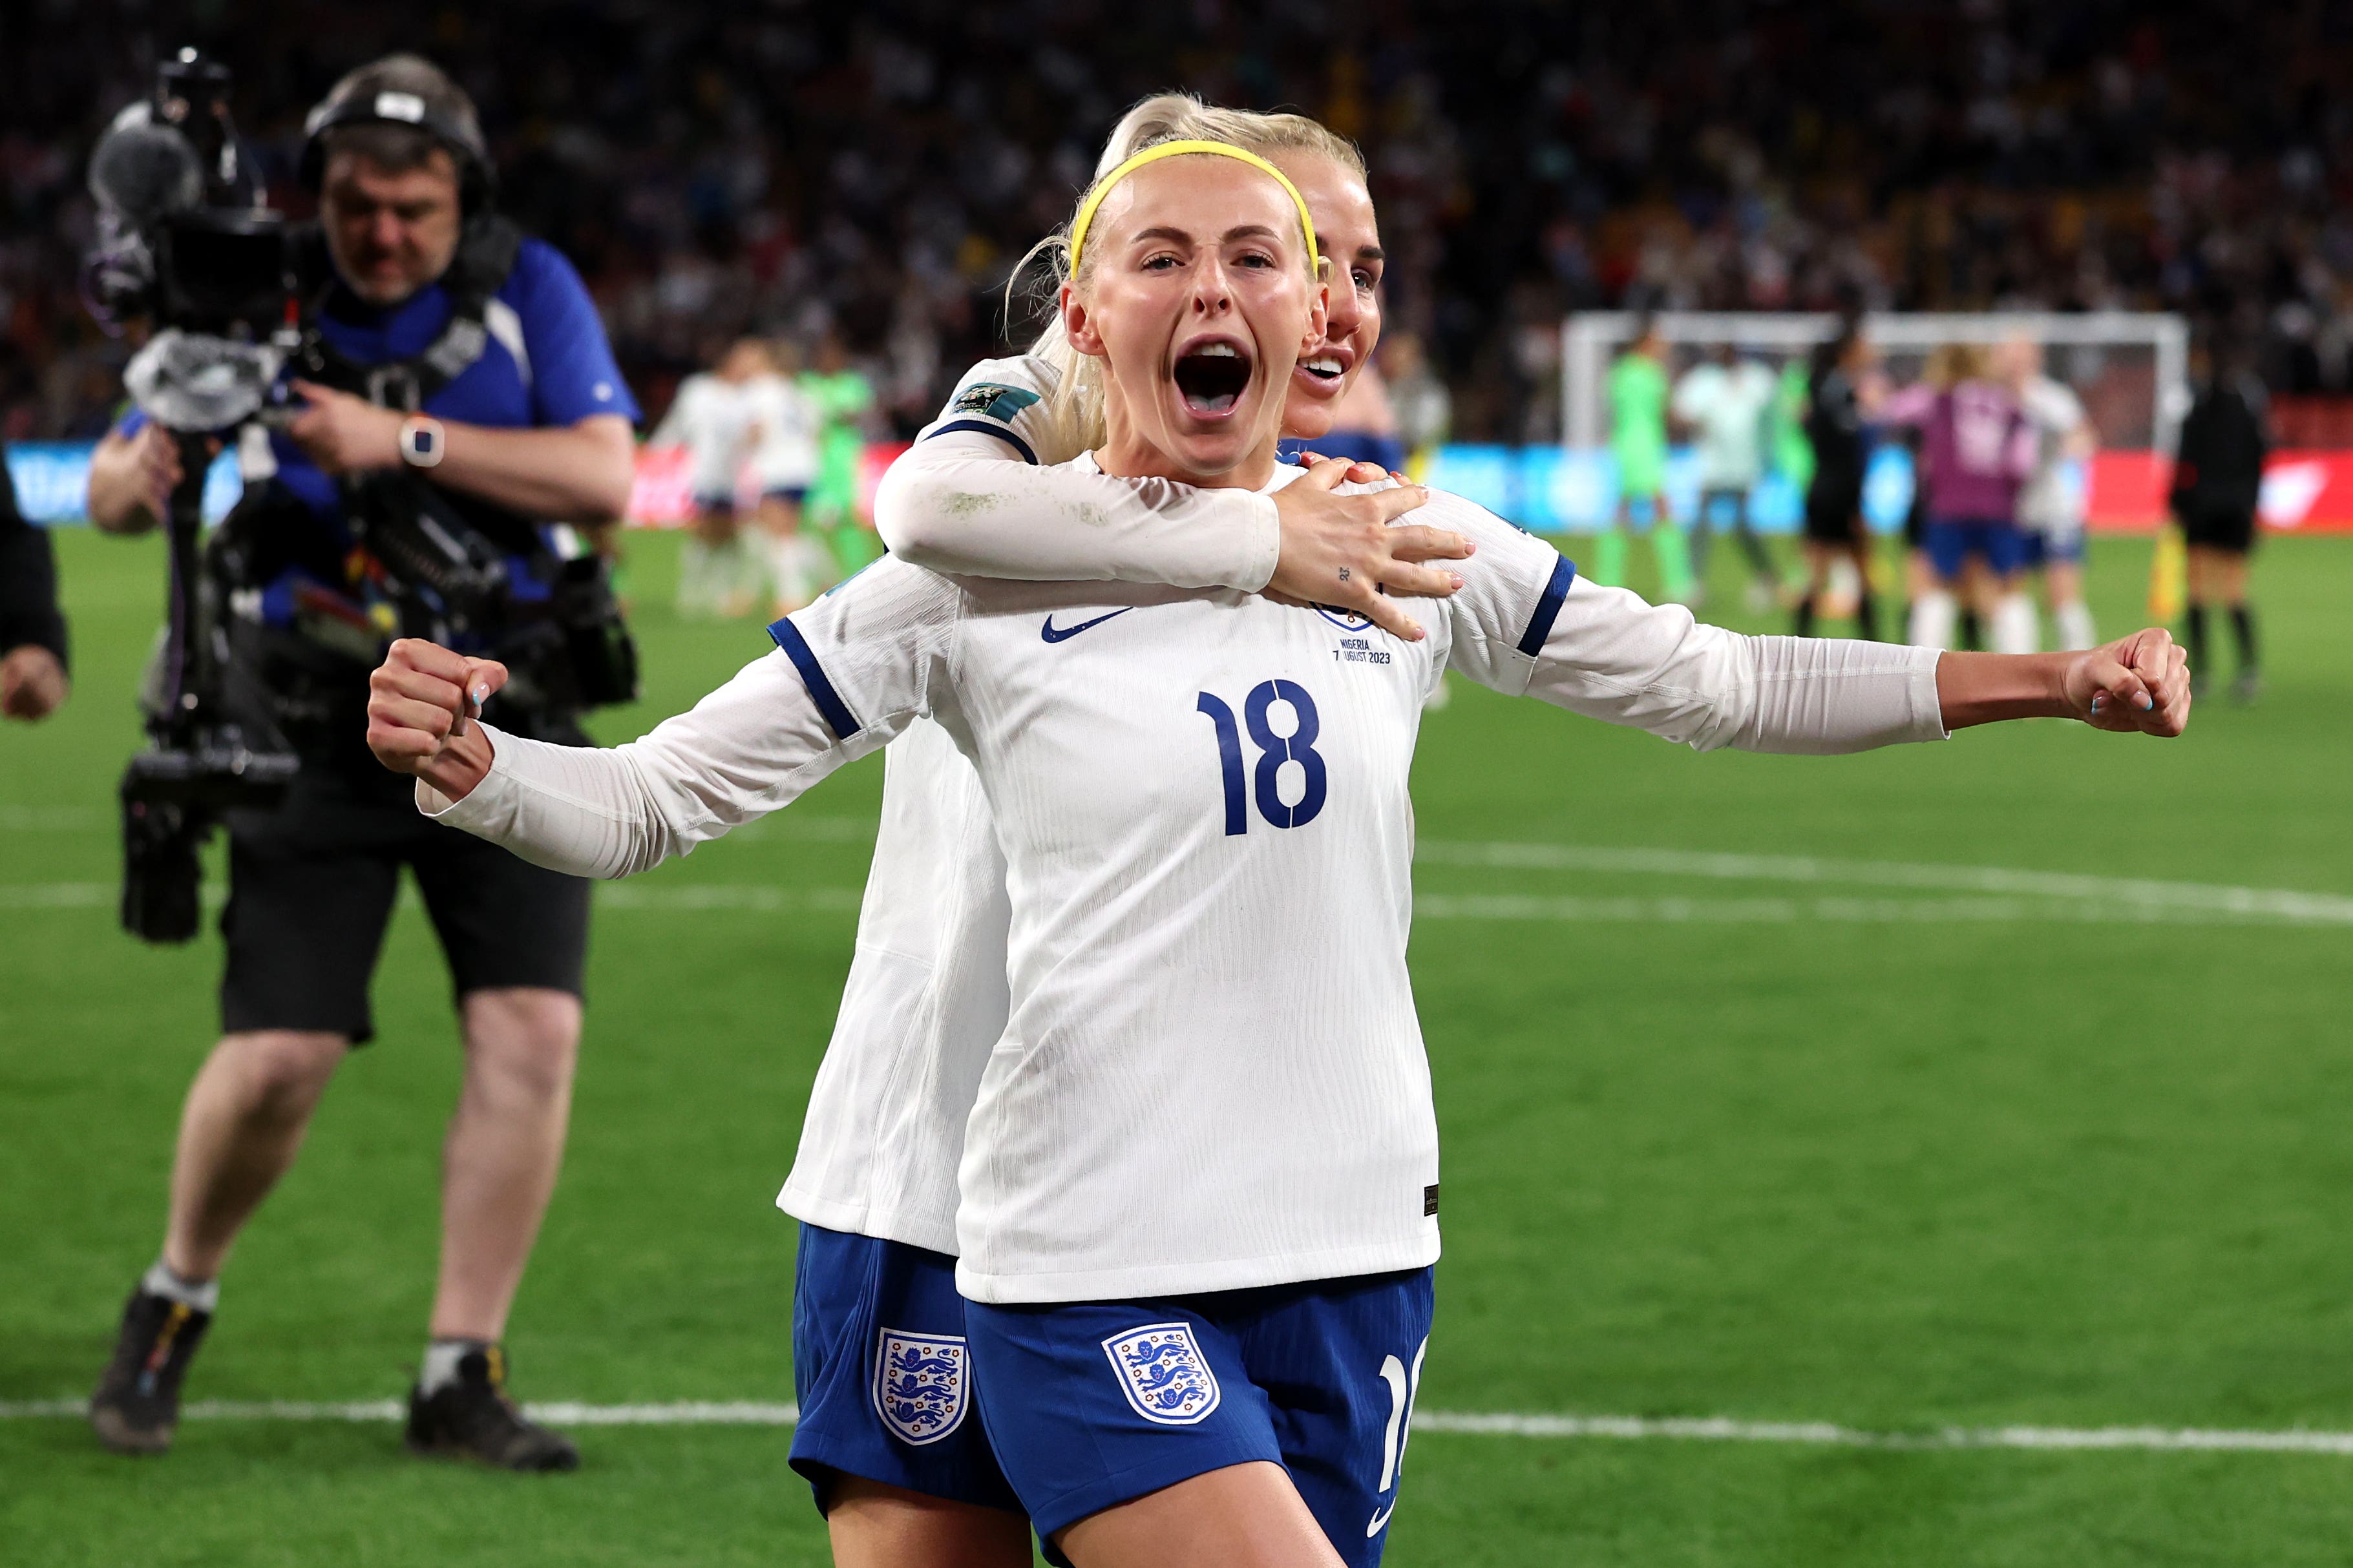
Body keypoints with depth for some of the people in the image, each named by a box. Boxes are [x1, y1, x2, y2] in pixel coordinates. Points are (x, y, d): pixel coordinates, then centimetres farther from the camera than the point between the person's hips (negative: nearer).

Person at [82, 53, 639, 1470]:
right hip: (317, 729, -1)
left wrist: (407, 442, -23)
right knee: (280, 1054, -9)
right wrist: (133, 476, -25)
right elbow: (120, 481, 1)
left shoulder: (526, 291, -1)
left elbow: (603, 478, -13)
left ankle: (461, 1376, 0)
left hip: (505, 727, 1)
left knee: (532, 1031, -11)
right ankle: (177, 1303, 19)